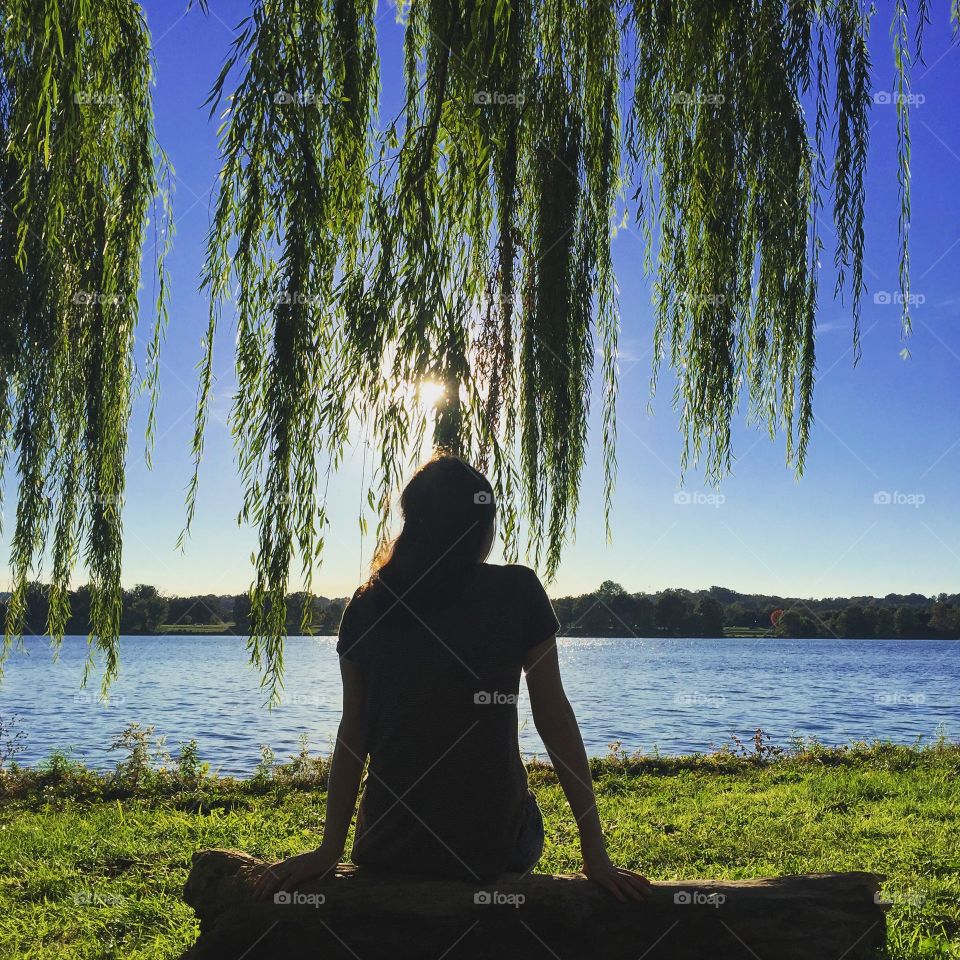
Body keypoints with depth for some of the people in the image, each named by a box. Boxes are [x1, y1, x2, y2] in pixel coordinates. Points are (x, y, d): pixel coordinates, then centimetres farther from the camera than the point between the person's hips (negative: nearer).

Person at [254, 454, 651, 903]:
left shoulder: (368, 605, -1)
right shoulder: (517, 592, -8)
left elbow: (353, 731, 0)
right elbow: (554, 715, -7)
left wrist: (331, 848, 6)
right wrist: (595, 851, -3)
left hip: (387, 849, 2)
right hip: (494, 847, -2)